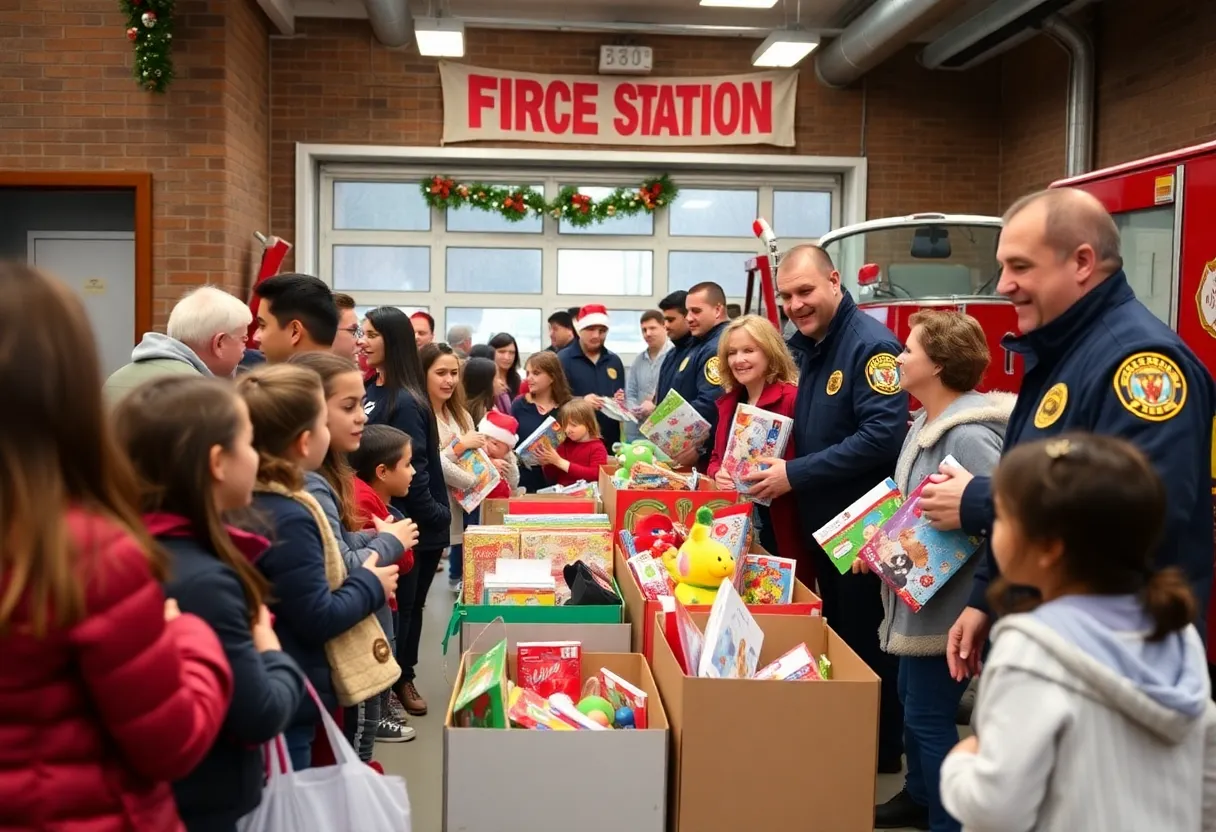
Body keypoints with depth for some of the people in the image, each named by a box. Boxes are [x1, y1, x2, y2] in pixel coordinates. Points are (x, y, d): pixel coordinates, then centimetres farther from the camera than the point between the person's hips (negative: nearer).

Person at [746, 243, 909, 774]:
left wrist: (795, 475, -25)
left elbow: (883, 435, -28)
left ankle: (881, 756, 19)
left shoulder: (871, 344, -18)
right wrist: (767, 460, -1)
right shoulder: (801, 347, 9)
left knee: (866, 644, 3)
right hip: (820, 519, 8)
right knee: (835, 633, 18)